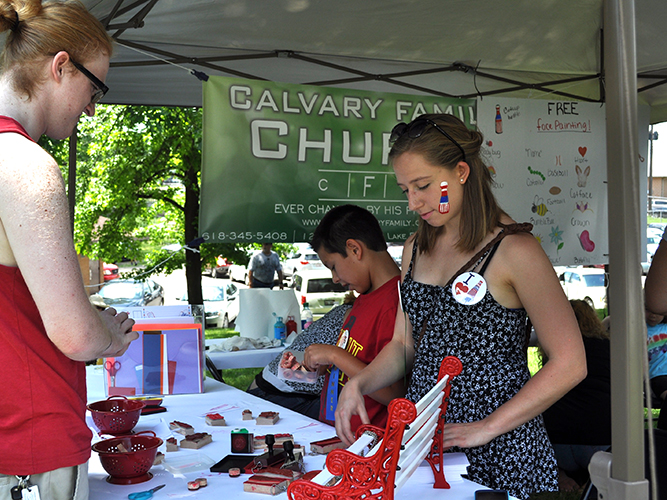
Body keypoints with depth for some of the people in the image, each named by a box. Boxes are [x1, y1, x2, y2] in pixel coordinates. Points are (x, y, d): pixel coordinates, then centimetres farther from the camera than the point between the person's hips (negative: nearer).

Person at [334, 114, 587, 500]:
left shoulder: (513, 249, -14)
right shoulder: (417, 248, 8)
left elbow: (570, 364, -16)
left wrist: (487, 427, -18)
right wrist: (359, 385, -5)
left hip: (498, 452, -6)